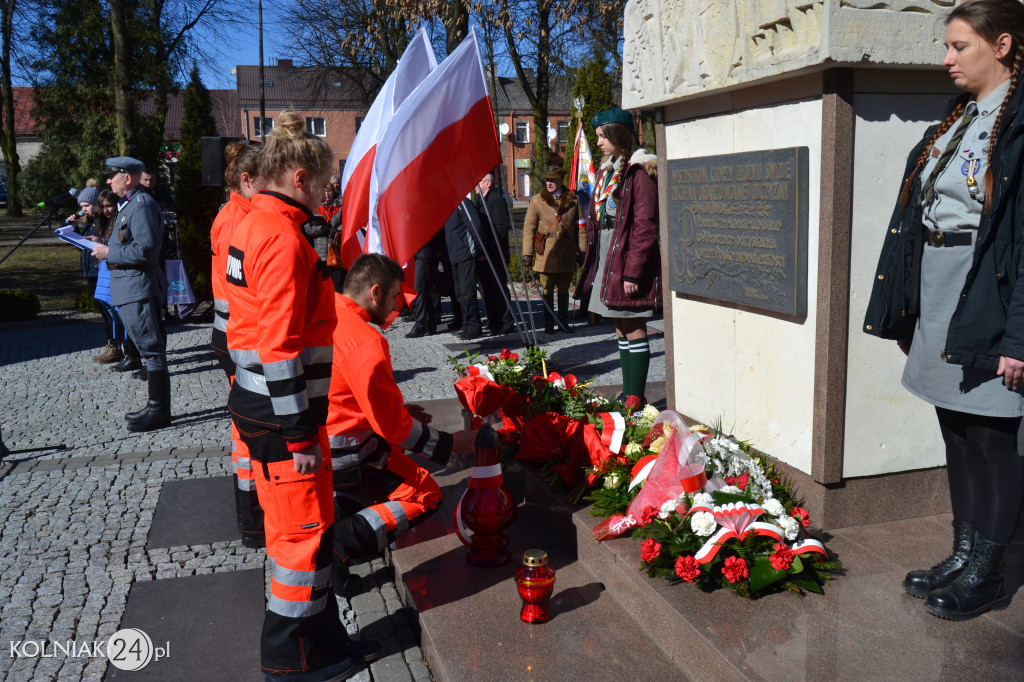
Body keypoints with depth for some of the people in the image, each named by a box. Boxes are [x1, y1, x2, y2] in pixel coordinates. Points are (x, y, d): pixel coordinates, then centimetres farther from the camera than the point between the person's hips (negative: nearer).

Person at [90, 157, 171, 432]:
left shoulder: (141, 205, -15)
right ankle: (156, 407, 23)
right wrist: (106, 248, 12)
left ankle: (159, 411, 0)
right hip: (130, 286, 11)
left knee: (151, 348, -6)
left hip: (138, 286, -11)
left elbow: (145, 249, -23)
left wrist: (110, 253, -14)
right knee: (150, 348, 14)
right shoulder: (129, 203, 17)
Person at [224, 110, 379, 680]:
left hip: (258, 400, 11)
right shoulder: (284, 237, -20)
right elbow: (280, 346, -24)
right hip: (281, 412, -11)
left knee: (296, 525, 20)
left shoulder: (253, 224, 12)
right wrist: (299, 434, -20)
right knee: (304, 531, 3)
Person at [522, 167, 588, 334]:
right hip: (545, 254, -1)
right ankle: (548, 324, 11)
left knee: (564, 289, 10)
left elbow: (580, 226, 9)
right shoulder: (537, 200, 3)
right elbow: (529, 228, 2)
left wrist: (582, 249, 3)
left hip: (567, 254, 1)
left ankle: (564, 322, 20)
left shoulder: (573, 200, 7)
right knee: (547, 290, 2)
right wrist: (527, 253, -4)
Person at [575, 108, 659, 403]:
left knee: (633, 329, -4)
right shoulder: (607, 170, 16)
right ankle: (627, 394, 19)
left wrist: (633, 270, -20)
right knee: (621, 329, 12)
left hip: (627, 260, -9)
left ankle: (636, 398, 2)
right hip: (606, 258, 9)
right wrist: (593, 262, 13)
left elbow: (644, 226, -16)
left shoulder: (639, 171, -11)